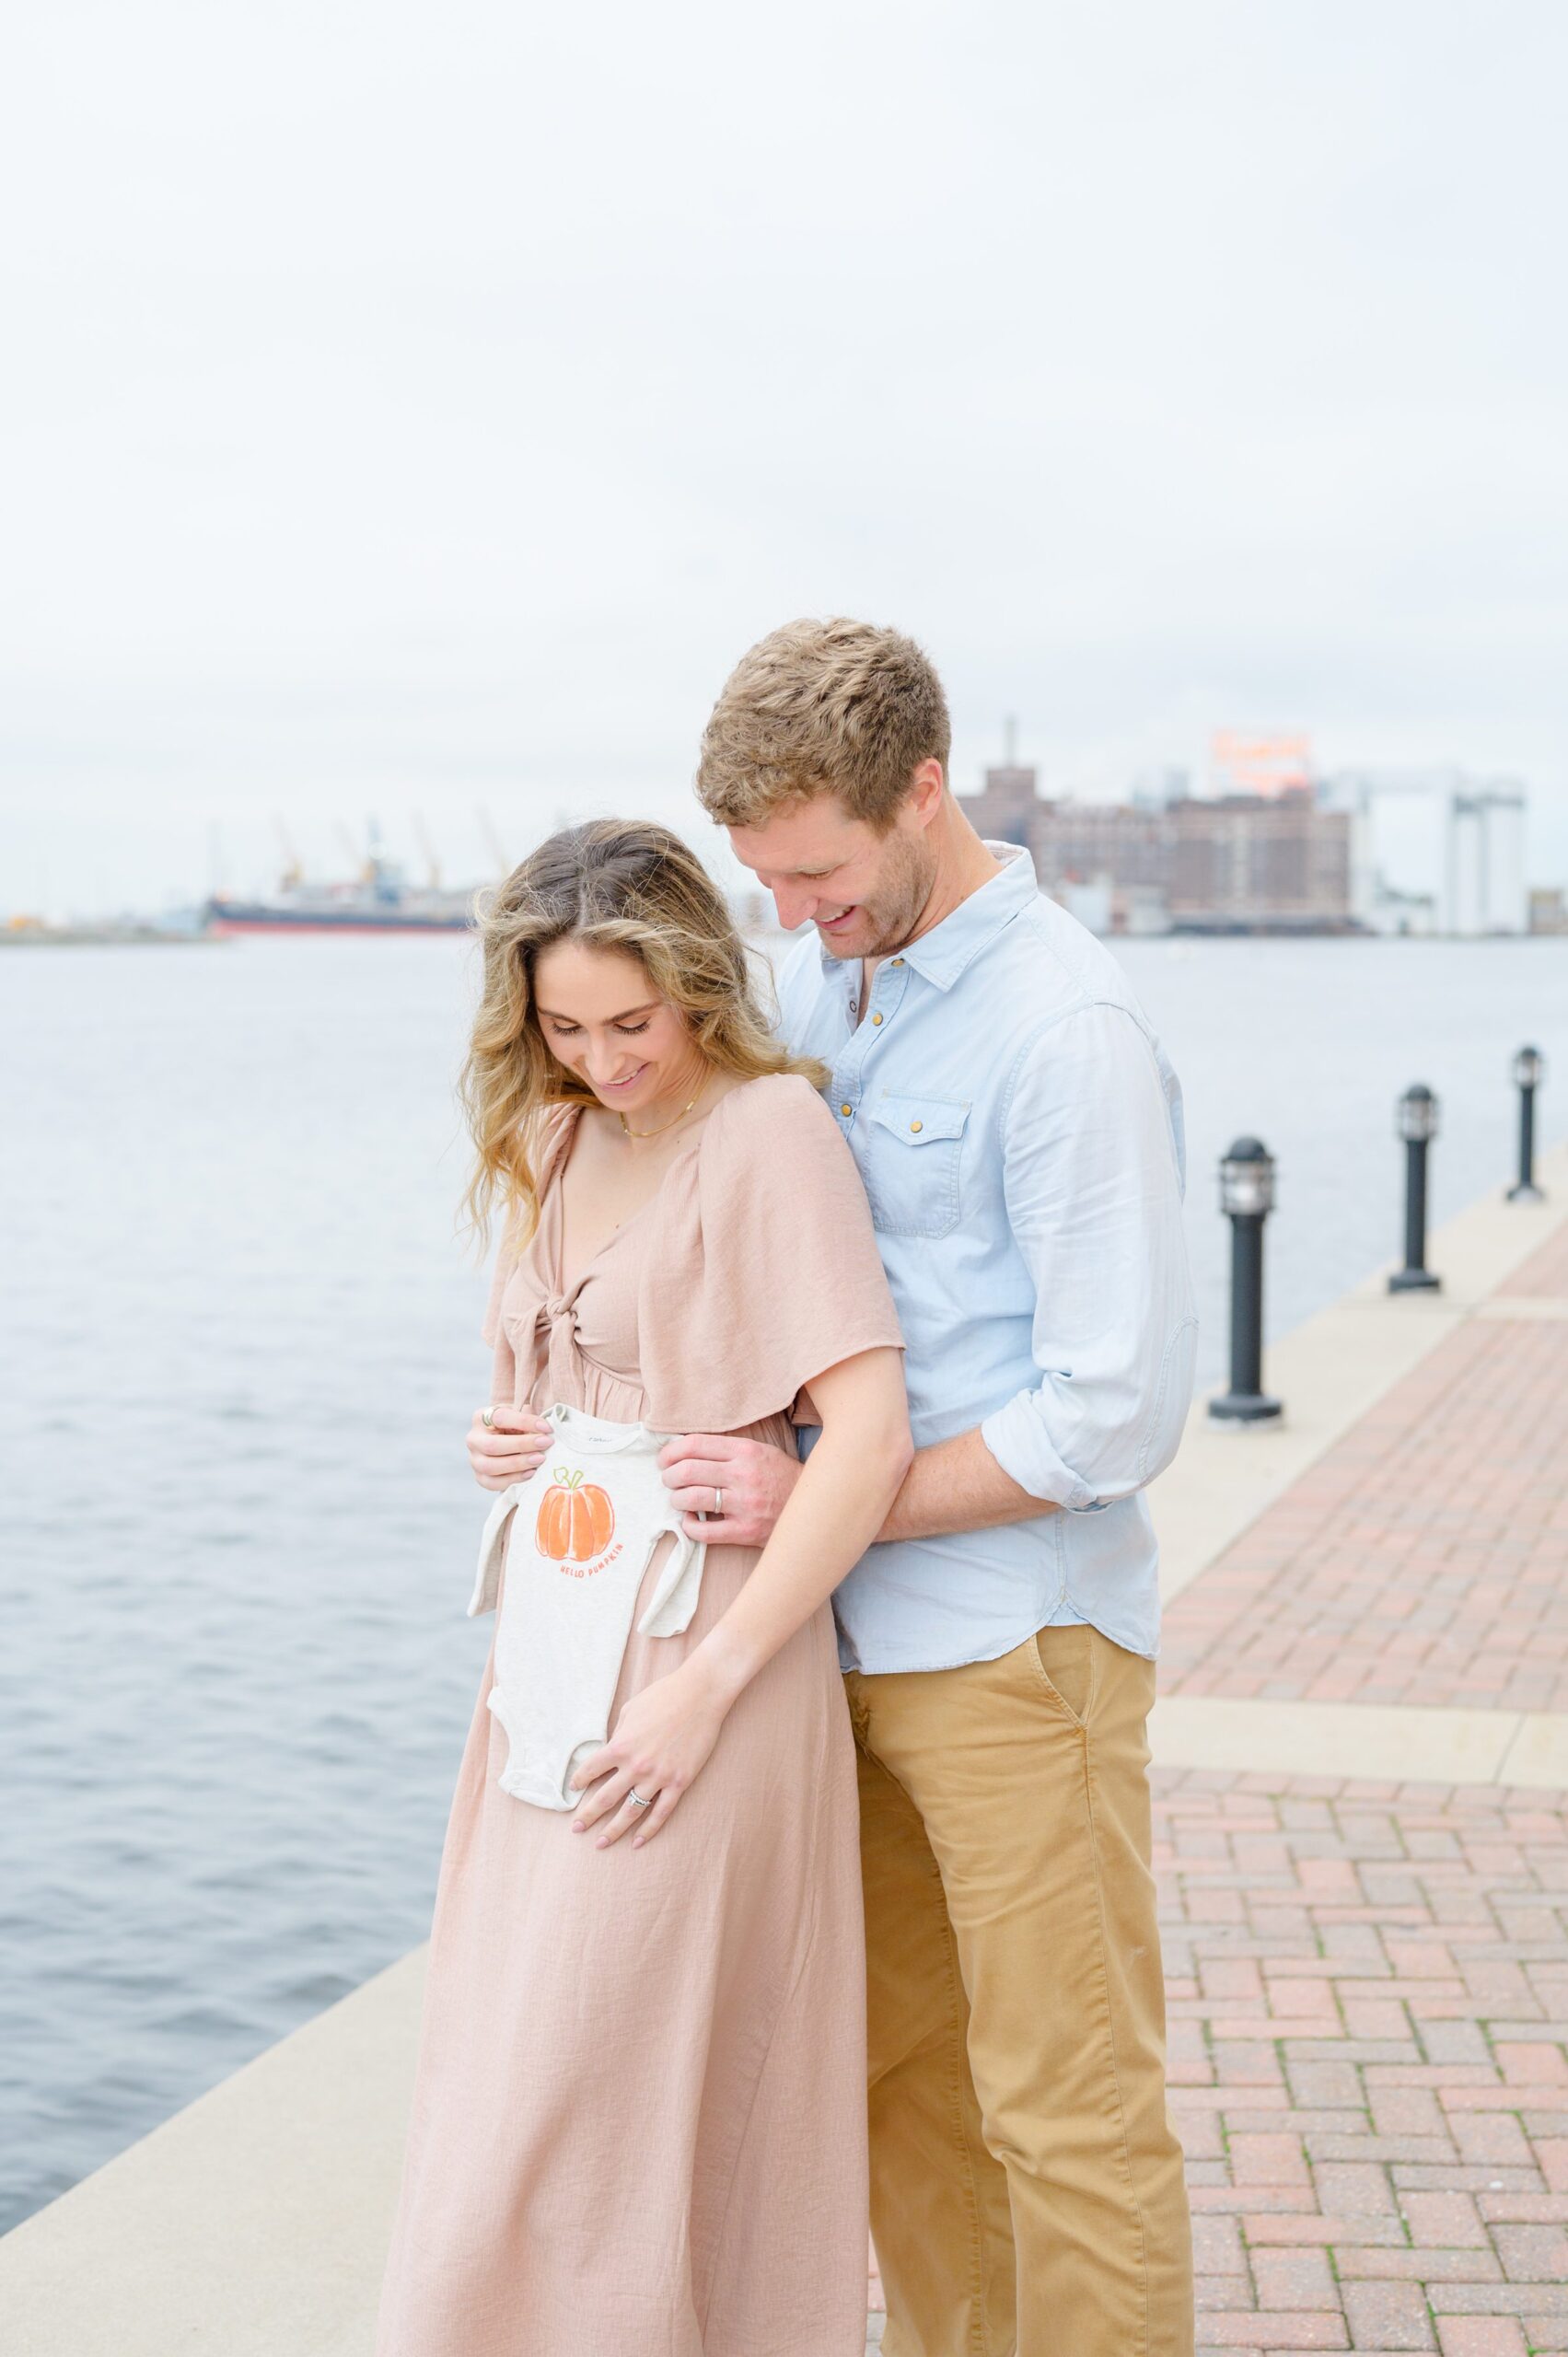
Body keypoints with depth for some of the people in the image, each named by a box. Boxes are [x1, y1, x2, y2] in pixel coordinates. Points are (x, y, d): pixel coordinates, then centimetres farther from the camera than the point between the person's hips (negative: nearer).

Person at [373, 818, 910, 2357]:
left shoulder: (767, 1126, -11)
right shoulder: (557, 1145, 13)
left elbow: (869, 1435, -19)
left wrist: (705, 1690, -20)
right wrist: (498, 1441, 7)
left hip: (699, 1652, -8)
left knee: (575, 2115, -4)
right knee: (512, 2099, 14)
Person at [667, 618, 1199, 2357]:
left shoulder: (1067, 1029, -17)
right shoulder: (817, 984, 7)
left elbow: (1116, 1411, -19)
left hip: (1015, 1642, -8)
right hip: (858, 1633, 8)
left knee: (1067, 2104, 4)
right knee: (893, 2074, 18)